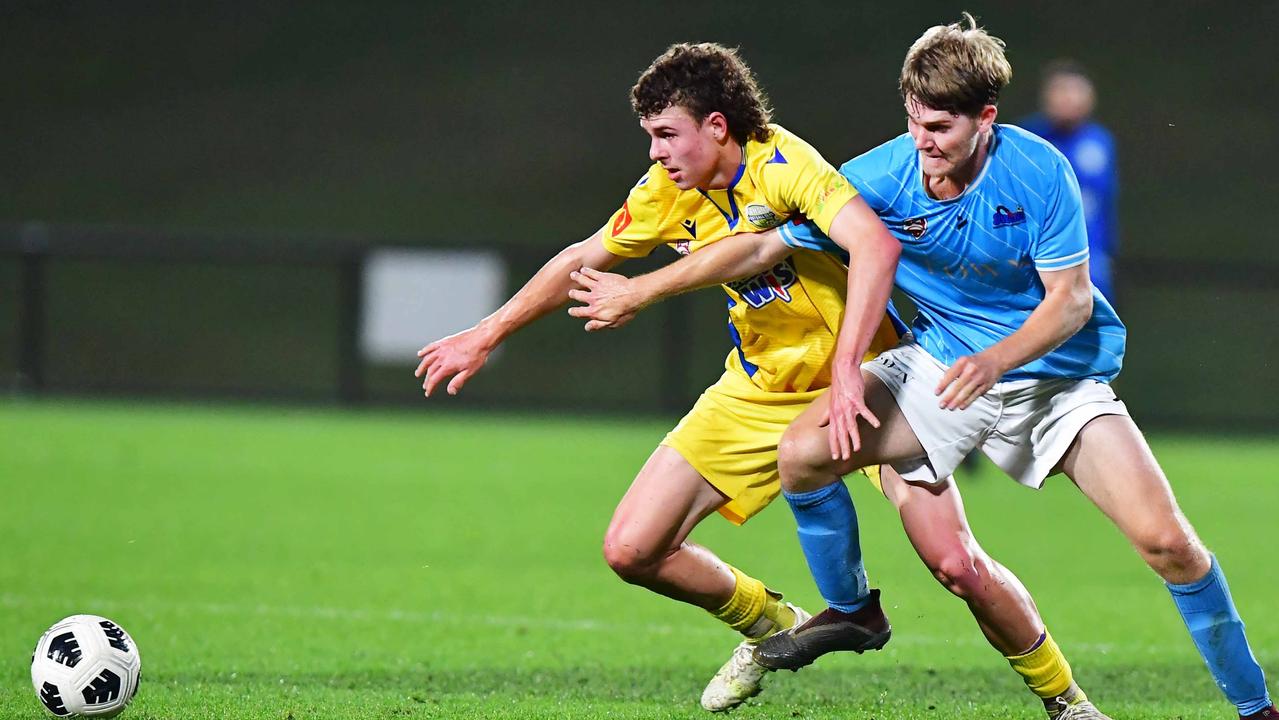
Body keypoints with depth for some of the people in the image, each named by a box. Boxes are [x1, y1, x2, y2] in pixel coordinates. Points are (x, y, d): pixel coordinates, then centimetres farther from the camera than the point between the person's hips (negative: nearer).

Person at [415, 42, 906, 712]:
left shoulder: (783, 165, -23)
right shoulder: (668, 193, -2)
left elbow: (876, 246, -38)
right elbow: (582, 260, 14)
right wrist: (485, 335, 17)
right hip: (758, 389, 6)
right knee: (632, 550, -1)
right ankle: (768, 626, 25)